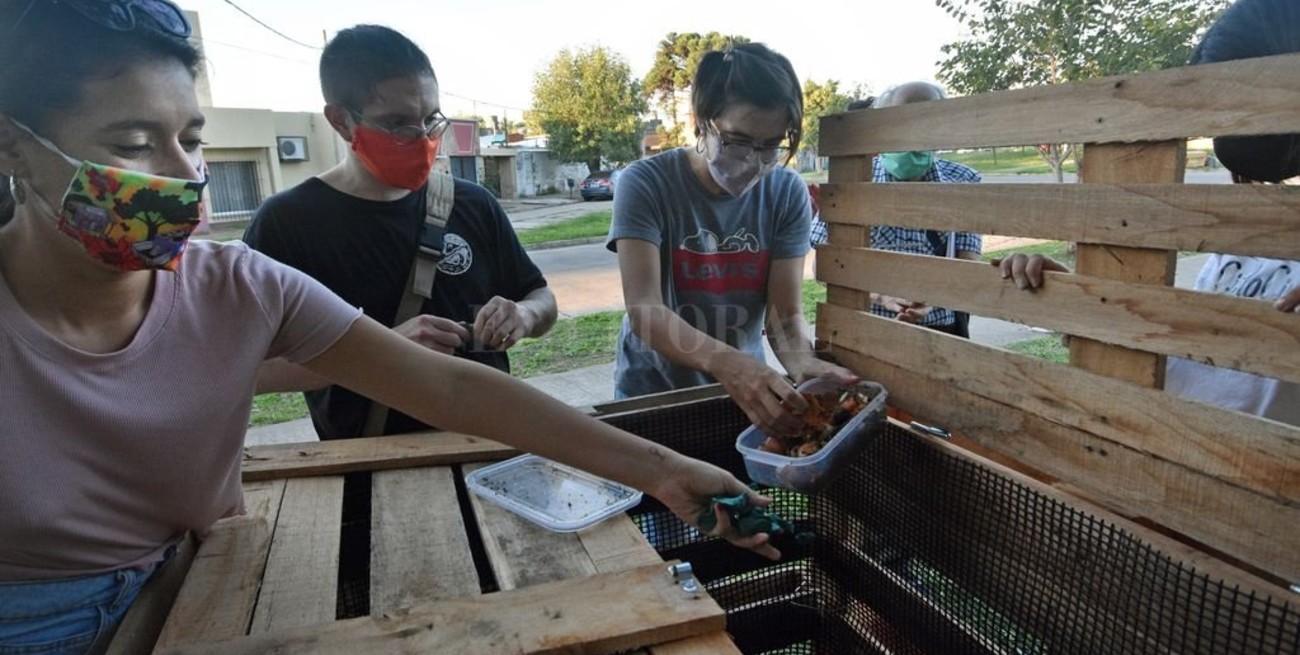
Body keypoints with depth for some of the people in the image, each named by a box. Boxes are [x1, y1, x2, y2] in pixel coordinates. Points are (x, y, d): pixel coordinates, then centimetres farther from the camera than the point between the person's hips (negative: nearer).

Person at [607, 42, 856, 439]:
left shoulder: (788, 194, -8)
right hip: (653, 390, -2)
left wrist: (804, 363, -34)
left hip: (745, 388, 3)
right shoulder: (645, 184, -16)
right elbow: (643, 309, -26)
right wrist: (725, 362, -43)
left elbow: (786, 311, -11)